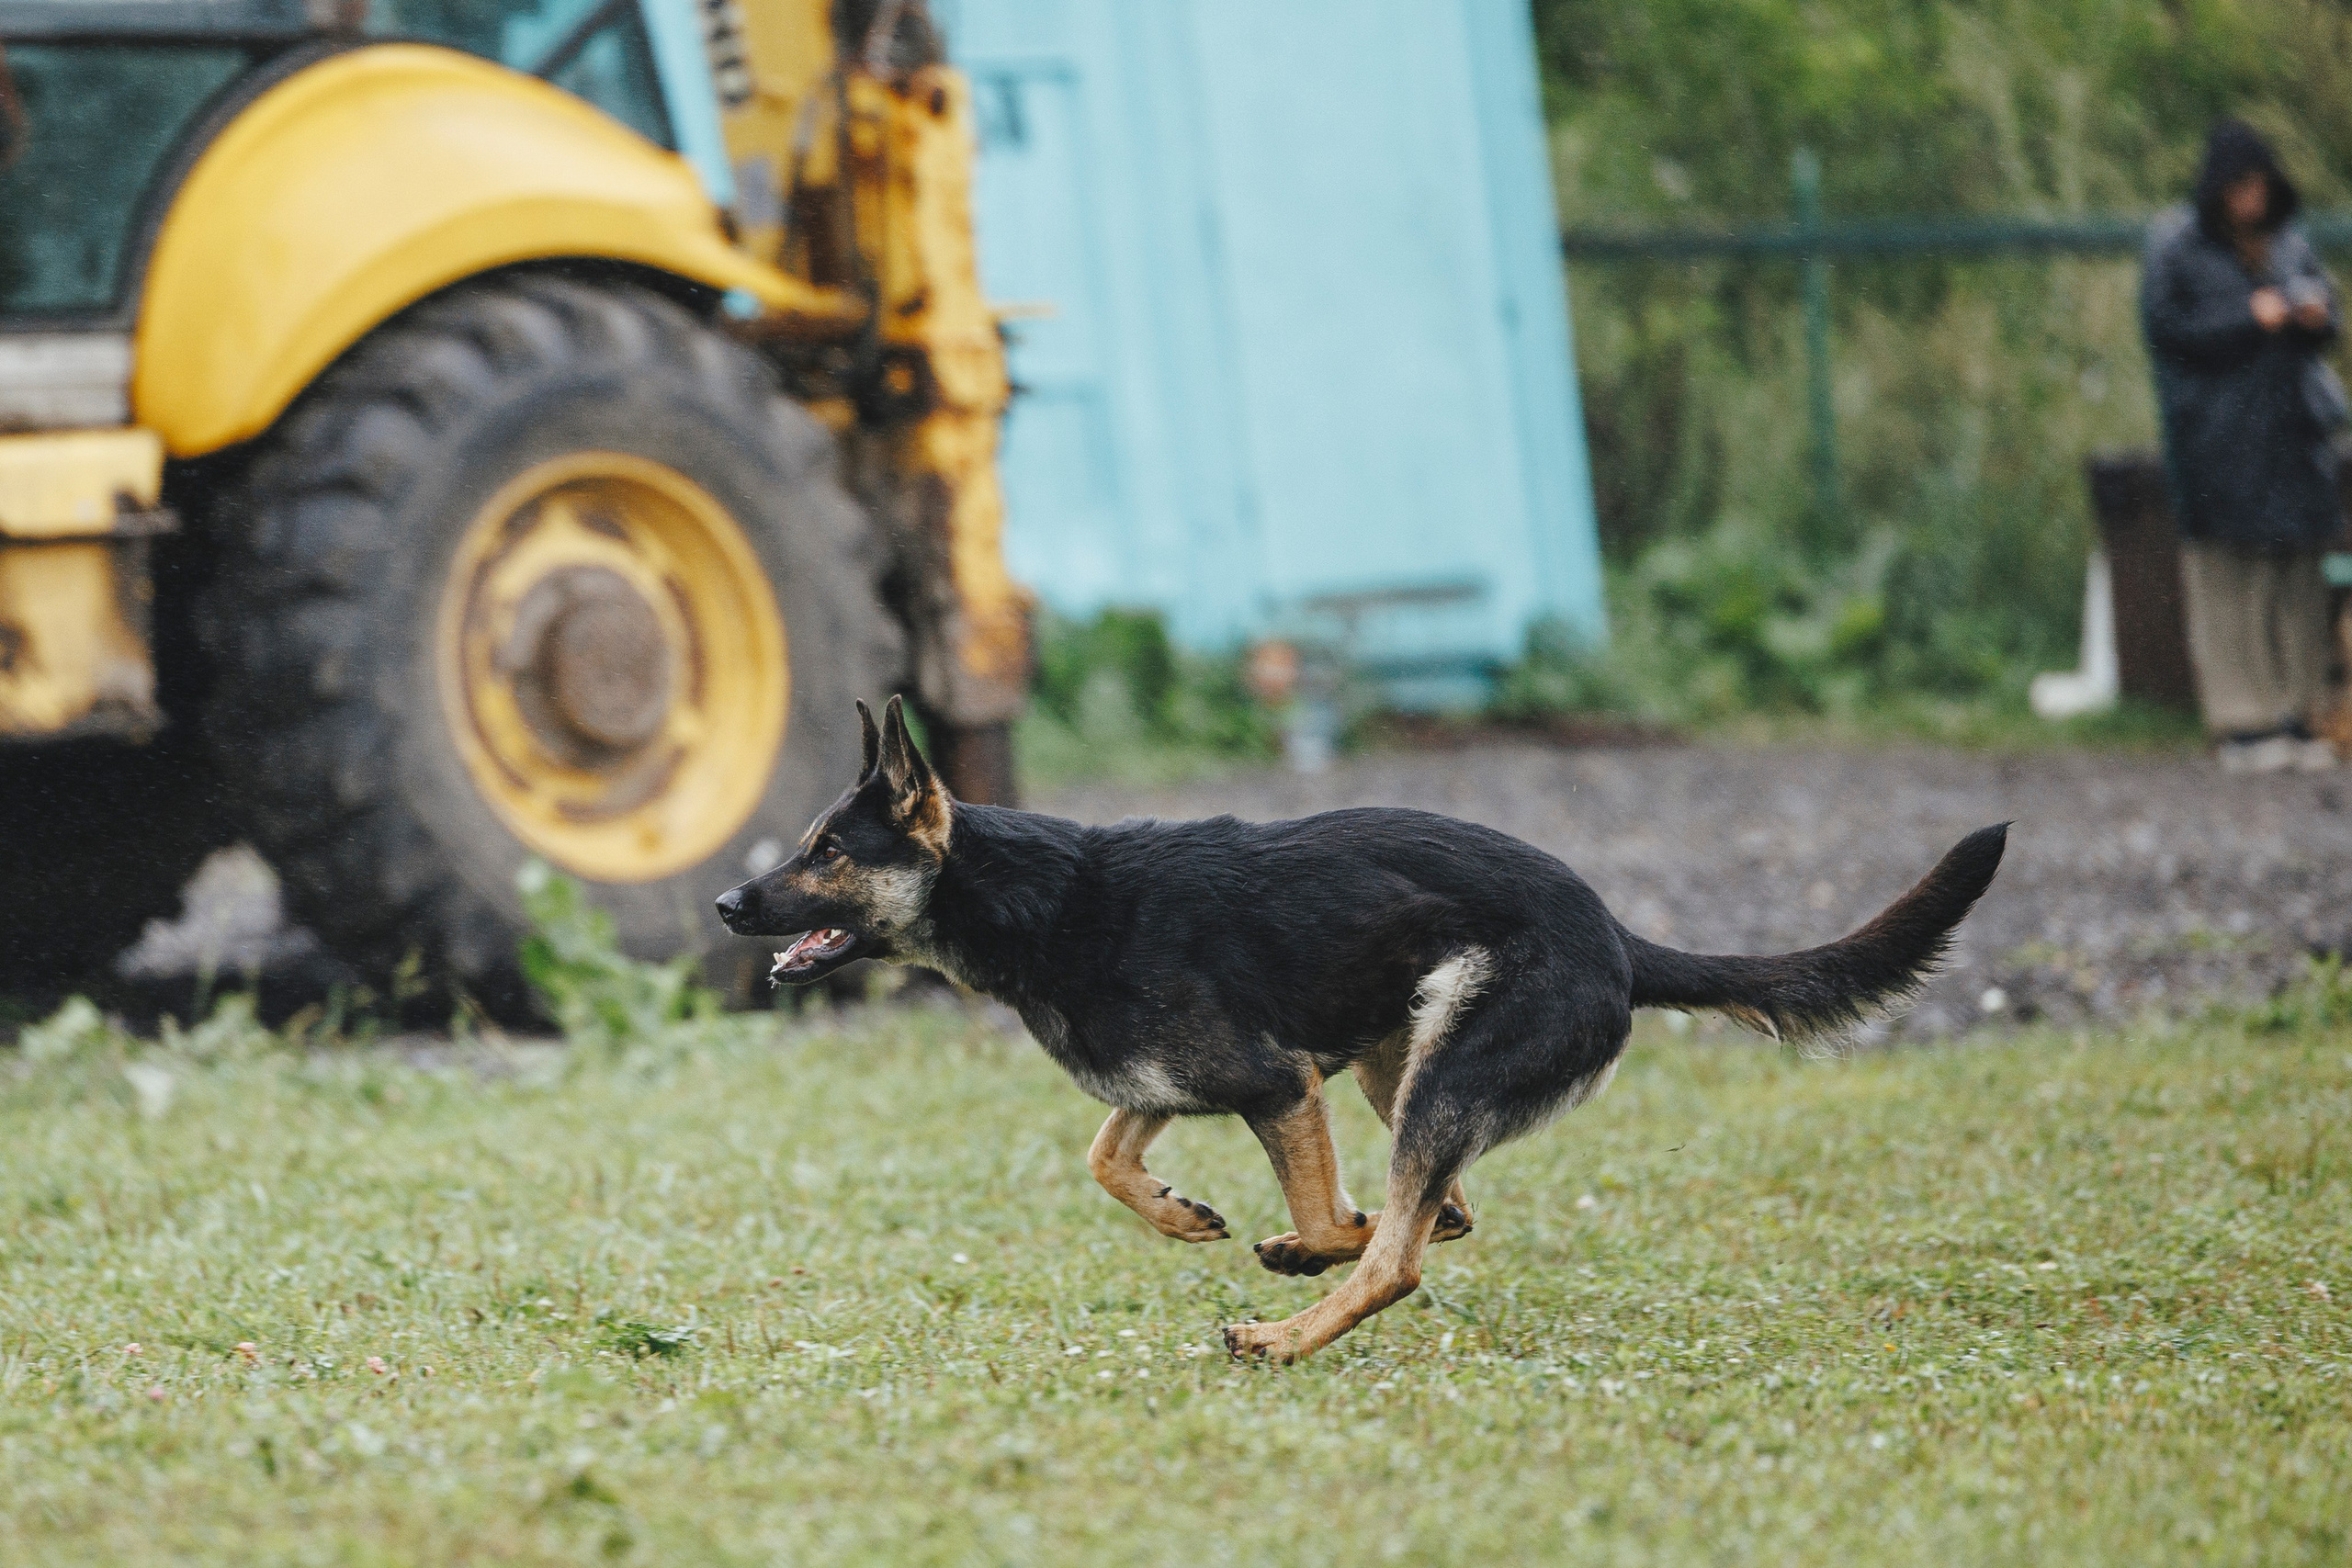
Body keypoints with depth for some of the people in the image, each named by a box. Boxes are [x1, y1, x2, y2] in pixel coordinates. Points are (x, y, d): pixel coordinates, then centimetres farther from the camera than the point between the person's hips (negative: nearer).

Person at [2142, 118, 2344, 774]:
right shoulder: (2179, 247, -3)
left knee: (2296, 576, 3)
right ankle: (2242, 725, -4)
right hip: (2220, 439, -5)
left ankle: (2294, 719, 8)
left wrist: (2316, 318, -6)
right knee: (2228, 581, -6)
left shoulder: (2289, 246, 12)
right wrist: (2246, 320, -15)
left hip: (2290, 433, 5)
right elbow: (2164, 326, -10)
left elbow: (2330, 319, 17)